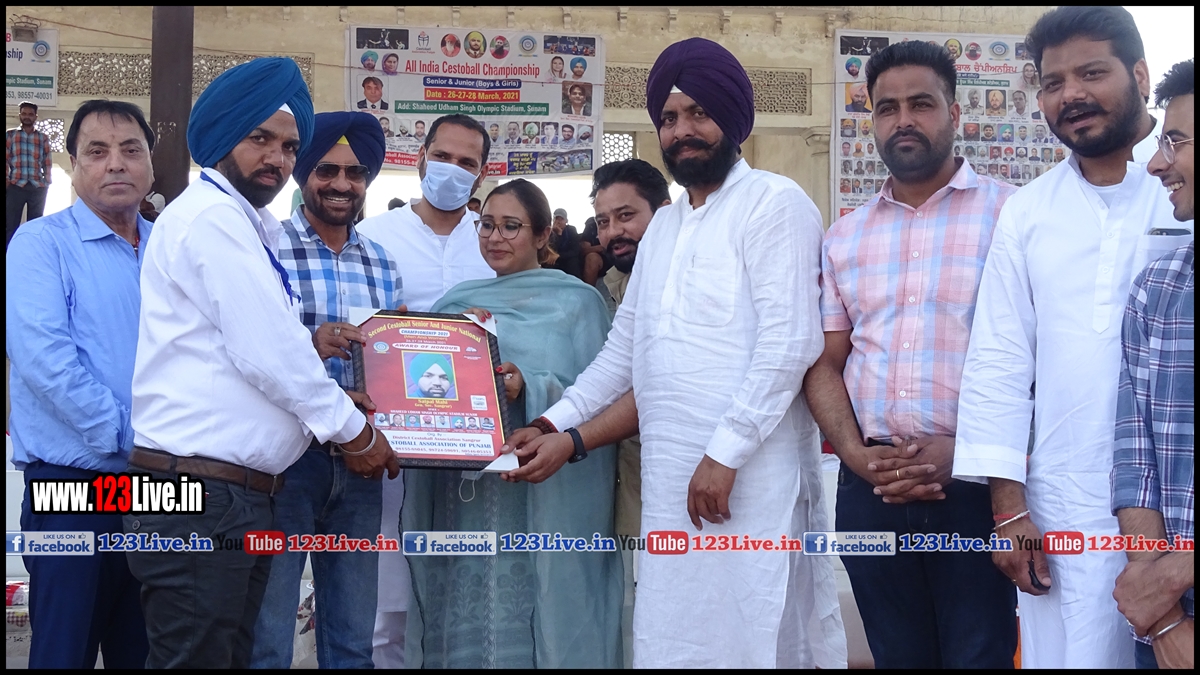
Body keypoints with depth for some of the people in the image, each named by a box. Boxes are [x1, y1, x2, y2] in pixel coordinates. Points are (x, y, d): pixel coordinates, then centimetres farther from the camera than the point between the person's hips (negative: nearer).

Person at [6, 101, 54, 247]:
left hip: (38, 187, 1)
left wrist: (47, 182, 3)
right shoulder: (10, 134, 10)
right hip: (16, 186, -1)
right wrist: (6, 179, -6)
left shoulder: (43, 137, 13)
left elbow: (48, 161, 10)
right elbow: (5, 158, 4)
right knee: (11, 225, -3)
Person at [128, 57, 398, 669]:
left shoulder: (241, 226, 21)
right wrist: (355, 430, -5)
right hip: (200, 499, -10)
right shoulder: (211, 216, -11)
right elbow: (267, 353, -16)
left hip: (241, 497, 10)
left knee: (233, 653, 14)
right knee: (198, 656, -3)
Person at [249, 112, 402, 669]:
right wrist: (308, 349, -26)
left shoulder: (384, 266, 11)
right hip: (285, 459, -5)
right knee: (266, 642, 2)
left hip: (359, 465, 5)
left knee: (354, 642, 14)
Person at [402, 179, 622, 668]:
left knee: (534, 620, -2)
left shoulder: (578, 302, 3)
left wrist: (531, 387, -19)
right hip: (461, 494, 4)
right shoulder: (457, 302, 16)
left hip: (542, 499, -3)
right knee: (462, 623, 5)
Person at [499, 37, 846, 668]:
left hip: (749, 474, -7)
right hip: (666, 476, 7)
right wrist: (554, 428, 12)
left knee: (750, 639, -1)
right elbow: (623, 349, 20)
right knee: (674, 639, 11)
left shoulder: (773, 201, -4)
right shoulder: (662, 225, 20)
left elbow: (788, 343, -14)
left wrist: (724, 453, -18)